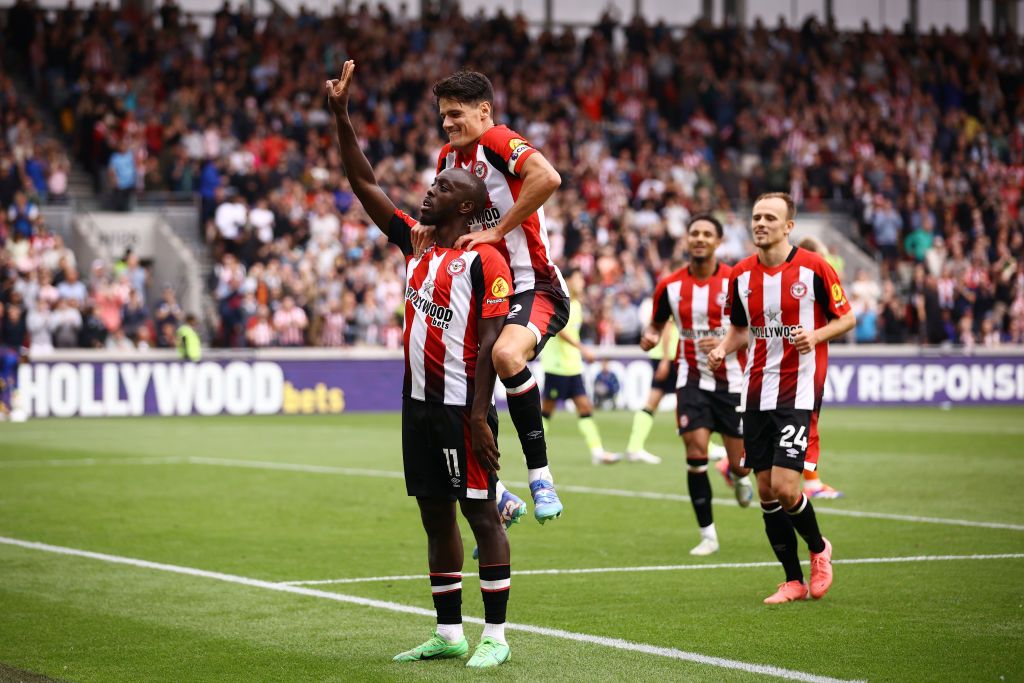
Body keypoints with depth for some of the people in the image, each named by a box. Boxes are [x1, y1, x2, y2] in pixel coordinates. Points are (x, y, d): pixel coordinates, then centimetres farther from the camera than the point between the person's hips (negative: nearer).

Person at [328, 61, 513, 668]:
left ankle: (496, 635, 1)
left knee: (481, 512, -4)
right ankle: (448, 634, 18)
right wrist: (342, 115, 8)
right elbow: (365, 184, 14)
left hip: (462, 407, -8)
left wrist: (478, 416, -20)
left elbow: (489, 342, -15)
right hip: (419, 402, 8)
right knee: (435, 515, 11)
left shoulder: (485, 260, -10)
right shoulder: (416, 243, 11)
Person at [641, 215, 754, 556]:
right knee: (696, 453, -13)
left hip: (731, 380, -1)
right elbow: (656, 323, 13)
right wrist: (650, 337, -11)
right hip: (692, 379, 1)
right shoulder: (670, 286, -2)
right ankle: (708, 535, -2)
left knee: (738, 462, 4)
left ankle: (739, 476, 45)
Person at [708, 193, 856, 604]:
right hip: (757, 394, 5)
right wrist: (723, 348, -1)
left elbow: (847, 318, 0)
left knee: (784, 488, -14)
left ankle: (819, 548, 16)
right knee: (766, 491, 4)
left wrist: (816, 336, -18)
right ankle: (794, 581, 15)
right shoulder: (741, 274, 6)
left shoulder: (814, 269, -7)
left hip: (799, 392, -5)